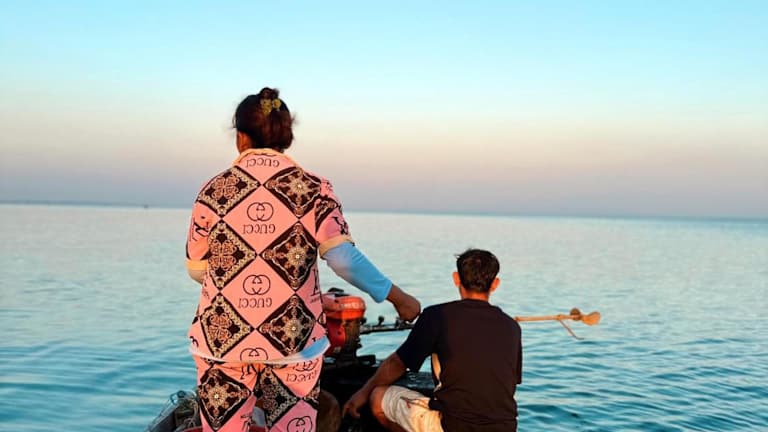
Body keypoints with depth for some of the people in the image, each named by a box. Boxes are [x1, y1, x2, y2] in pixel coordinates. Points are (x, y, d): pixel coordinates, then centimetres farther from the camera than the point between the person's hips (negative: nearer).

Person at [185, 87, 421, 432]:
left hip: (223, 338, 1)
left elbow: (196, 268, 7)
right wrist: (395, 296, -3)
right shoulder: (313, 188, -3)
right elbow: (342, 256, -13)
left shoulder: (215, 189, 0)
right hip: (292, 339, 0)